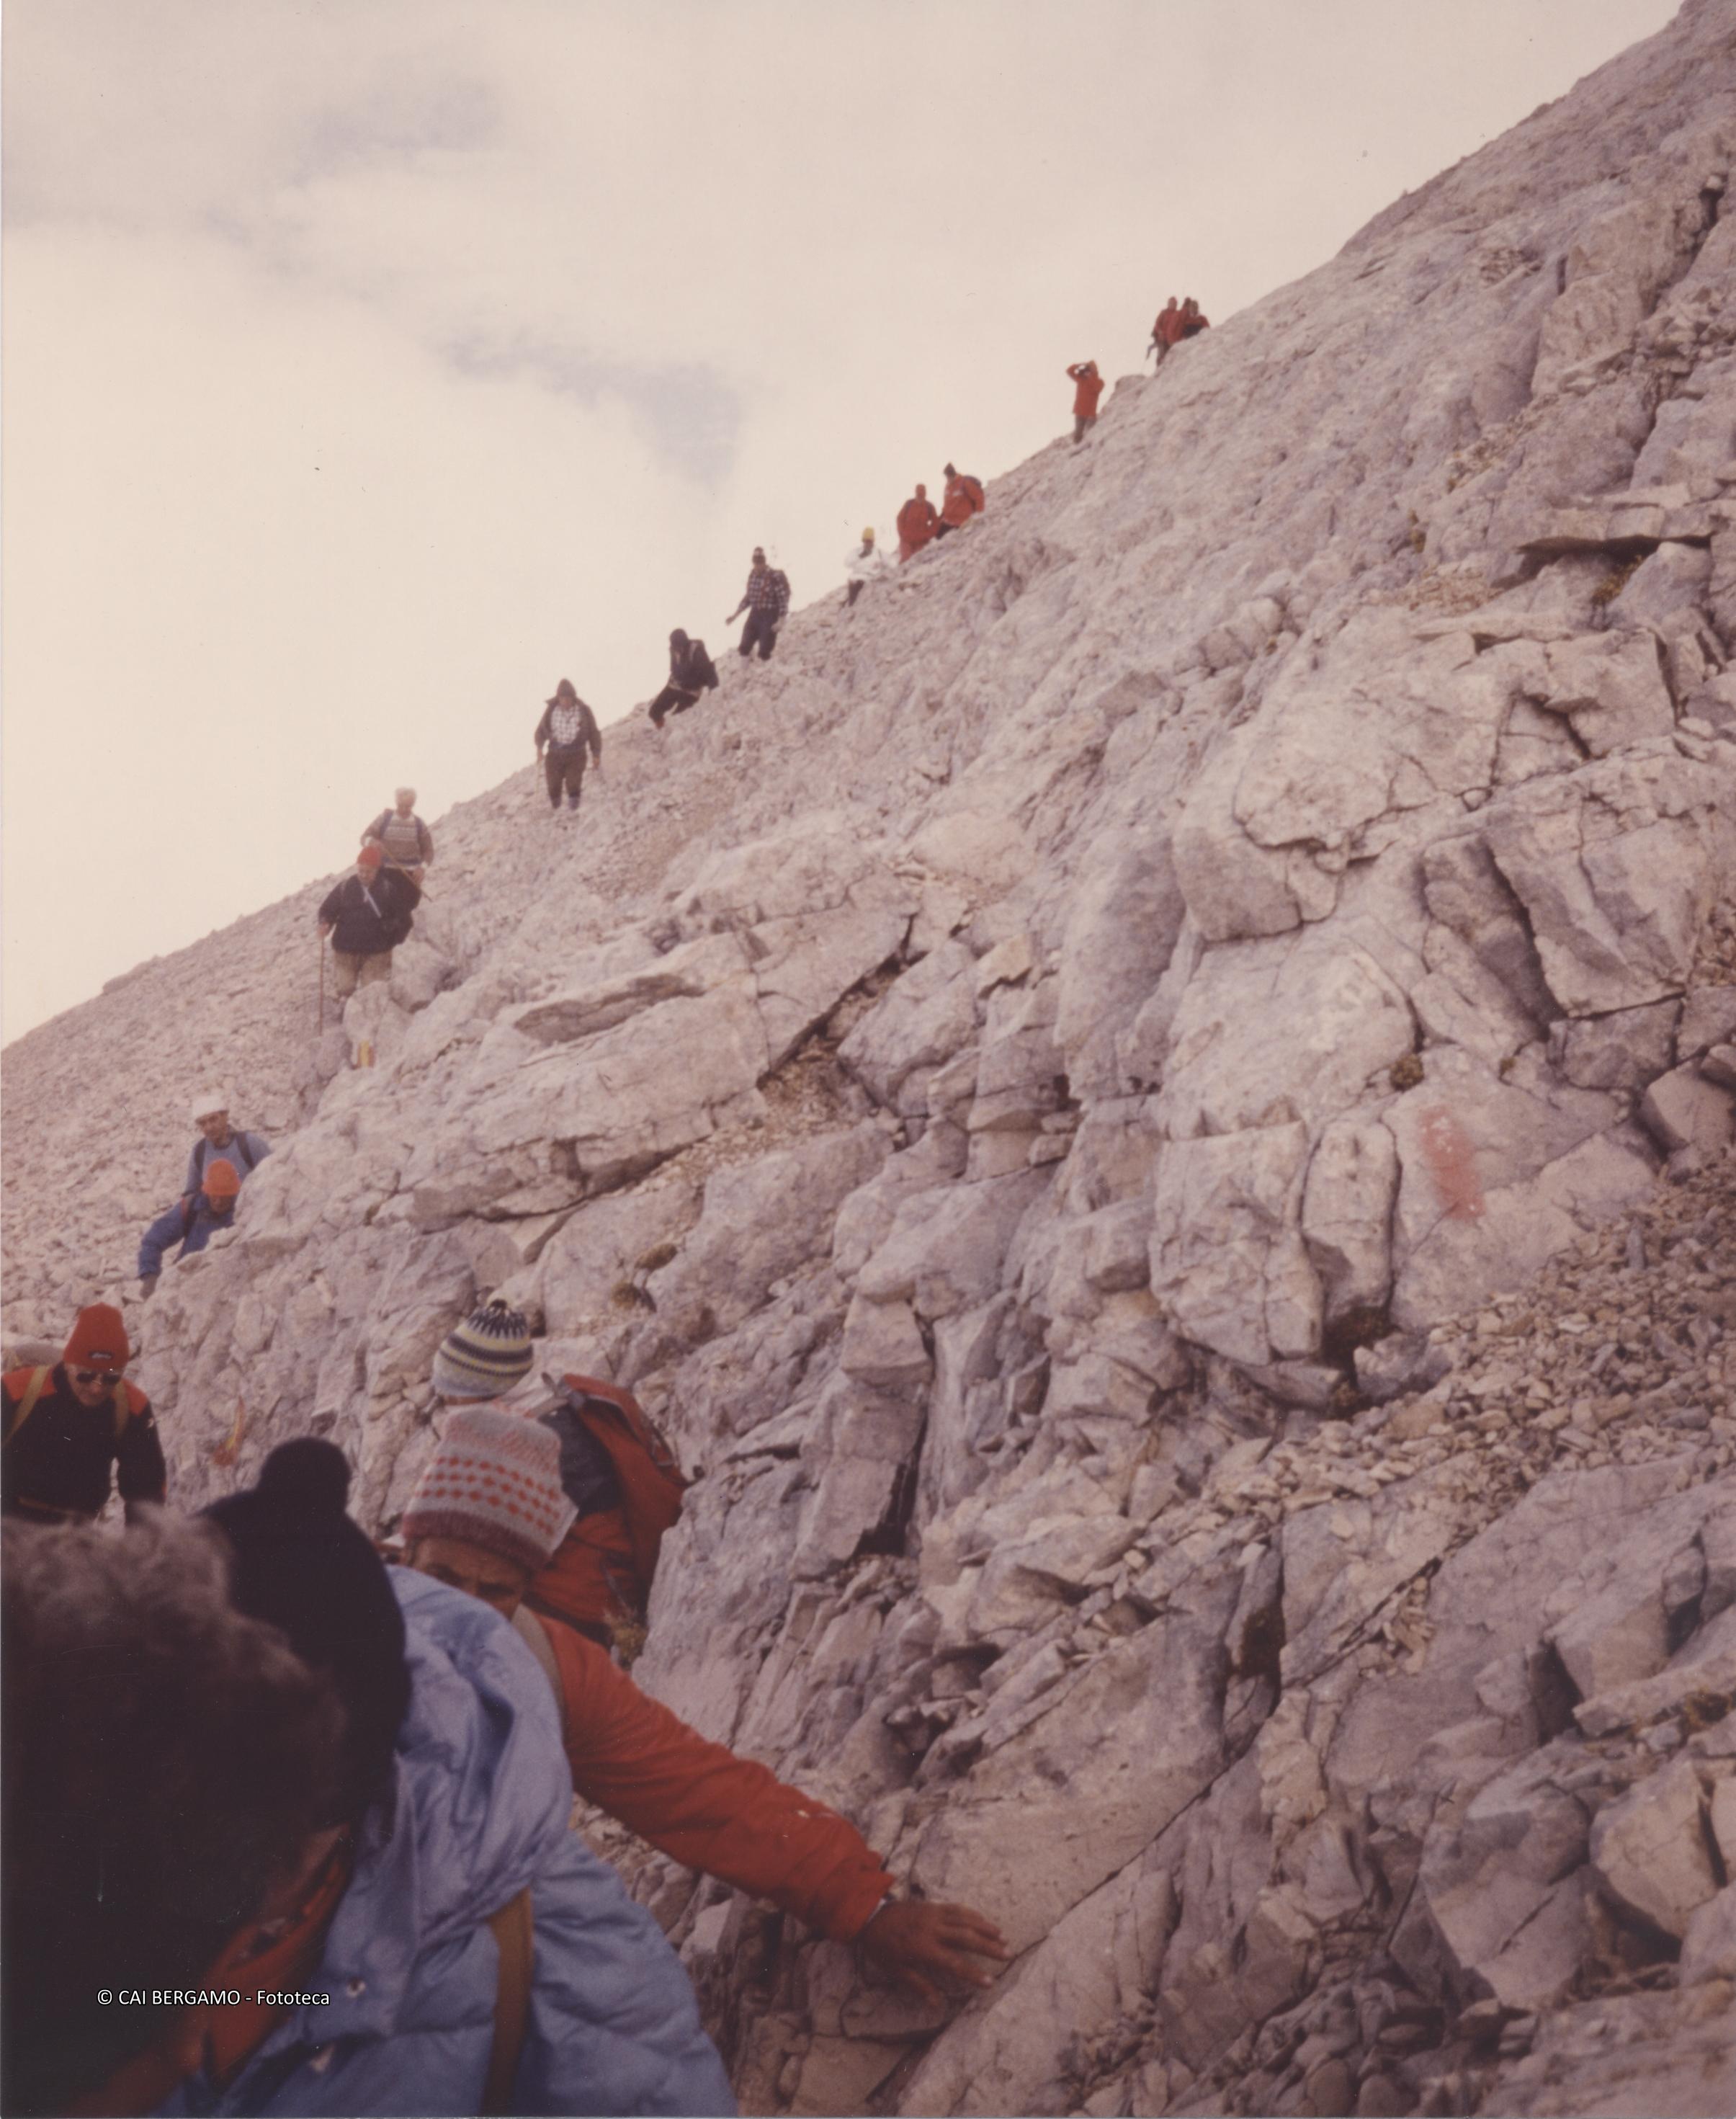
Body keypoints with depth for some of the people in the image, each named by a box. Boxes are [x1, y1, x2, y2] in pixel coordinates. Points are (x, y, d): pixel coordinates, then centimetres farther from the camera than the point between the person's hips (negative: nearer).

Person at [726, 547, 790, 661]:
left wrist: (780, 621, -20)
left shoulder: (775, 577, -17)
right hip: (754, 614, 7)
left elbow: (783, 599, -15)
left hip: (770, 617, -7)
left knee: (764, 652, -5)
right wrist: (735, 615, 14)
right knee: (744, 649, 9)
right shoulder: (752, 575, 3)